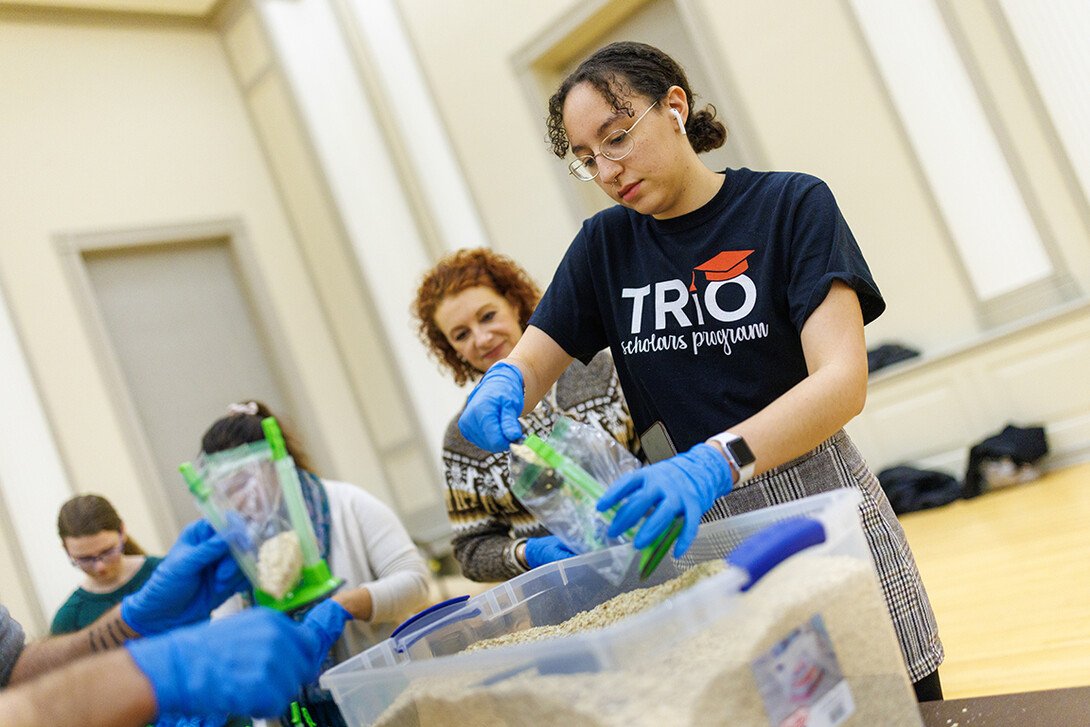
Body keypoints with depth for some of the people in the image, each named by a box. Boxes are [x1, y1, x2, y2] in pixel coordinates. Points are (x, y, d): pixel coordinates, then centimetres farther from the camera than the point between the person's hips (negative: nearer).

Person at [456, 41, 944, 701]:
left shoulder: (790, 204, -7)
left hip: (819, 505, -2)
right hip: (700, 527, 3)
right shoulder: (605, 245, 6)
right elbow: (530, 362, 5)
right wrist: (501, 387, -20)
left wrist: (715, 463, -35)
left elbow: (843, 380, -19)